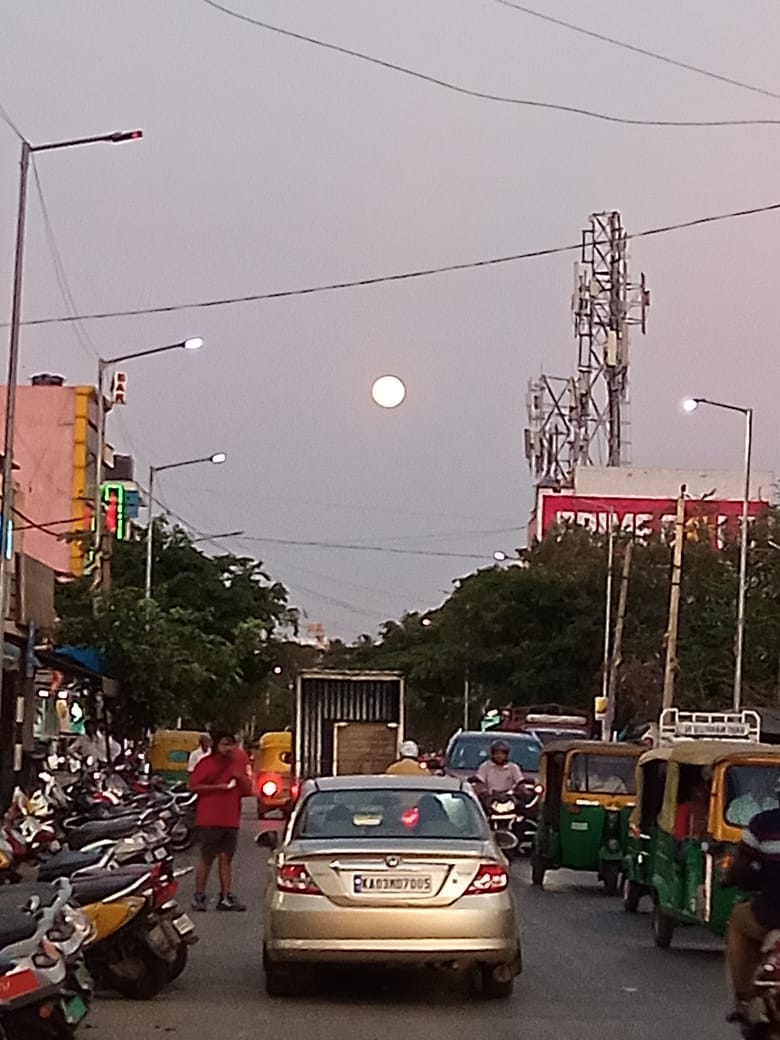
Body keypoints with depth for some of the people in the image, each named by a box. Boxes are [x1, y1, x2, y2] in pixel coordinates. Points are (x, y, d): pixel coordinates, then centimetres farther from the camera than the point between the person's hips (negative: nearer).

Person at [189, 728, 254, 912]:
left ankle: (226, 897, 4)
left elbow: (247, 790, 18)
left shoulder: (237, 764, 14)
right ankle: (199, 897, 5)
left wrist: (241, 778, -2)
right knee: (207, 858, -2)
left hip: (231, 819, 5)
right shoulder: (206, 763, -3)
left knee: (226, 859, 4)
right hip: (209, 820, -5)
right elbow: (193, 786, -9)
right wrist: (218, 787, -14)